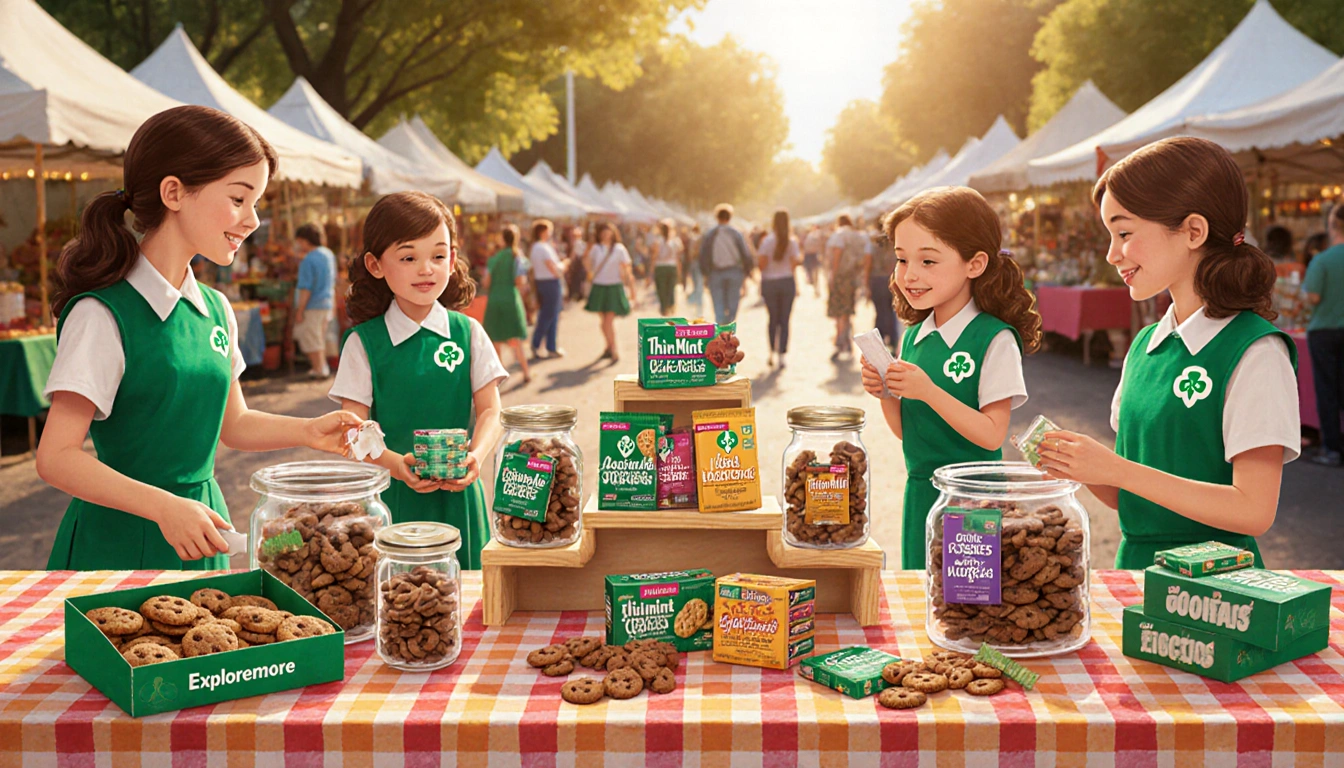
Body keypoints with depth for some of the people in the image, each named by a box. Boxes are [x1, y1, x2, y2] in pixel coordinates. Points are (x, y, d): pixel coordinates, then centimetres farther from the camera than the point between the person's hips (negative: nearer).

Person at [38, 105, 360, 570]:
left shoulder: (215, 309, 6)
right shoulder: (104, 314, -16)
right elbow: (56, 457, -18)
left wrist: (308, 431, 0)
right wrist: (164, 507, -28)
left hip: (199, 539, 7)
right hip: (120, 544, -6)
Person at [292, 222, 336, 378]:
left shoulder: (308, 261, -19)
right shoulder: (329, 254, 7)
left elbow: (306, 288, -20)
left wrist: (299, 311, -16)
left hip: (312, 306, -9)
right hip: (326, 304, 9)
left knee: (311, 341, 2)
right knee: (320, 338, 19)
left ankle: (319, 369, 7)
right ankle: (323, 367, 25)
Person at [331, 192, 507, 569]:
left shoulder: (469, 333, 4)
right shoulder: (364, 342, -1)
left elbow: (490, 411, 2)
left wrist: (476, 457, -18)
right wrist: (396, 464, -22)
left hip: (457, 498, 2)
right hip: (391, 498, -1)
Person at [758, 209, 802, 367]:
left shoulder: (767, 241, -6)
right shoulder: (792, 241, -3)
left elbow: (762, 263, -8)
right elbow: (794, 264, -5)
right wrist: (800, 259, 16)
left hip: (769, 282, 0)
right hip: (787, 282, 0)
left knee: (773, 319, 14)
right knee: (784, 320, 3)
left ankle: (772, 353, 10)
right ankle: (782, 356, -1)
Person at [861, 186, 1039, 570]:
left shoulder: (995, 339, -13)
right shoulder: (914, 336, 7)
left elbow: (992, 435, -18)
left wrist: (928, 391, -25)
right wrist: (886, 395, -7)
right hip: (919, 493, 6)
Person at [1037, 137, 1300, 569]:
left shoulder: (1255, 352, -11)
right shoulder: (1144, 346, 9)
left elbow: (1254, 510, -17)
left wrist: (1117, 470, -18)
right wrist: (1082, 467, -6)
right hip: (1134, 564, 5)